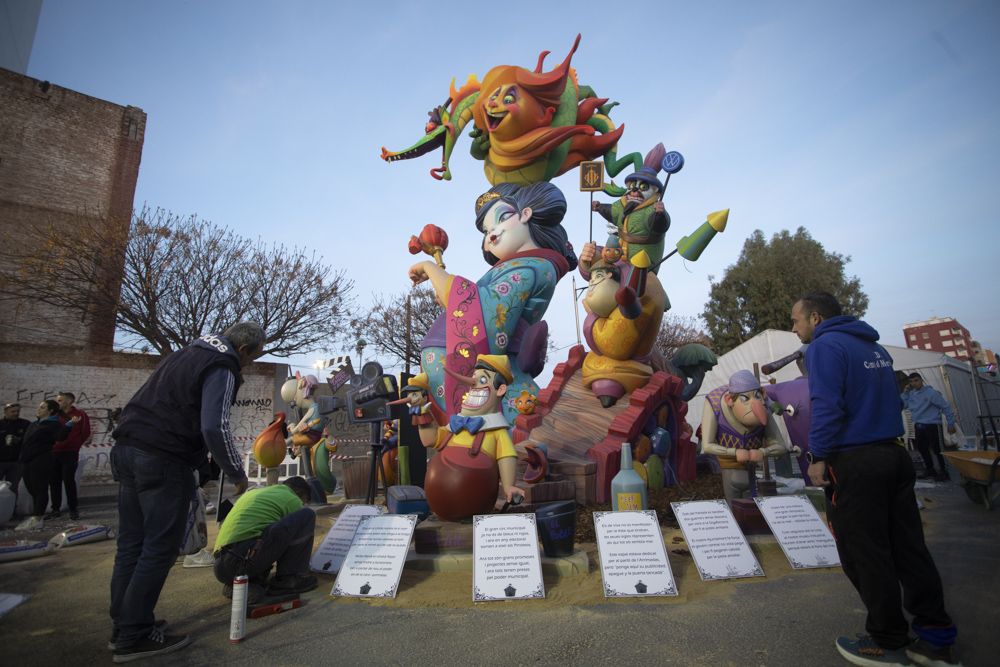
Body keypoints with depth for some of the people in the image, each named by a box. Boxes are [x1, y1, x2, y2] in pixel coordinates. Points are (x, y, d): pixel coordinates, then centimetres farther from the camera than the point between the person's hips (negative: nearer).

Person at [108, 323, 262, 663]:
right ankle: (134, 636, 9)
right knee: (160, 548, 1)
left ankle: (122, 625, 26)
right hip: (164, 461, -9)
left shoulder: (184, 354, 17)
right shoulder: (222, 369, -13)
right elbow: (214, 428, -22)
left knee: (131, 543, 16)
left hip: (128, 450, 9)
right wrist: (237, 474, -10)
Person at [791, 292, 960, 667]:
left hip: (853, 463, -9)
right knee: (908, 547, 14)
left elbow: (827, 406, -21)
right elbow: (886, 399, 21)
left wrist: (818, 456, -15)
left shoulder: (825, 346, -11)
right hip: (894, 455, 9)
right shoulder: (874, 346, 16)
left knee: (863, 554, 3)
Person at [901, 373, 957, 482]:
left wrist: (951, 424, -8)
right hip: (918, 426, 6)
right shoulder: (911, 394, 7)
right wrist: (905, 392, -2)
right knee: (922, 449, 13)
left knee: (937, 450, -6)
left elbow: (946, 407, -8)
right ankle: (930, 470, 26)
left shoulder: (931, 392, -11)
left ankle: (944, 472, 7)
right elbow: (903, 405, 6)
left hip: (932, 425, -6)